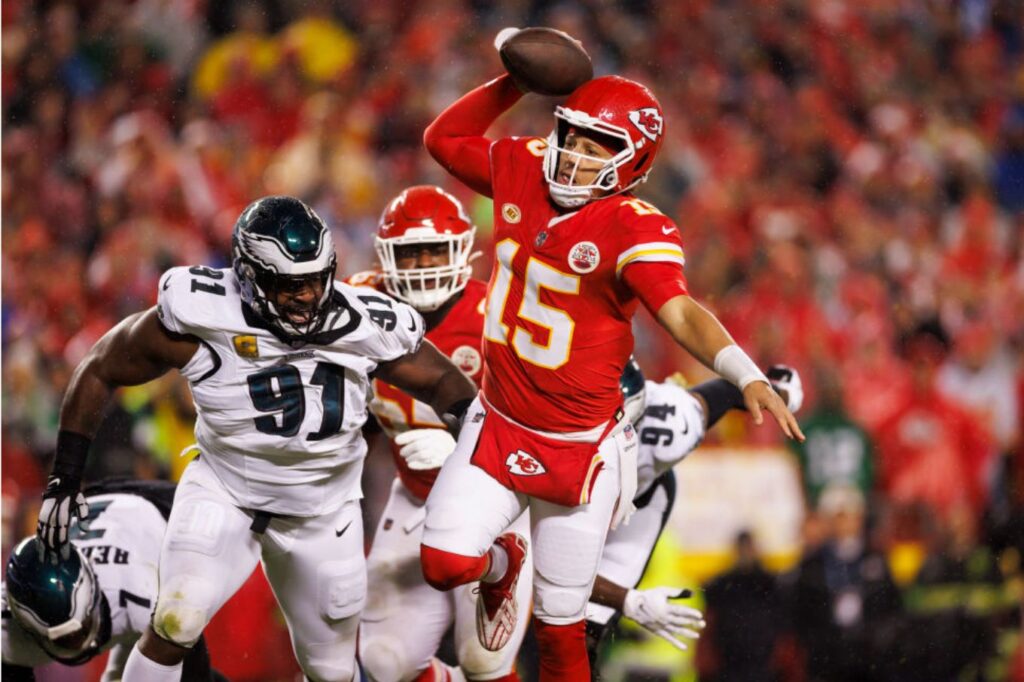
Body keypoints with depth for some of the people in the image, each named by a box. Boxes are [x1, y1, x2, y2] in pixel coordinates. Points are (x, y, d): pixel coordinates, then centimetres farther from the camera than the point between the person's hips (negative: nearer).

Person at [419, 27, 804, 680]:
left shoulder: (635, 229, -20)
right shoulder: (525, 170, -3)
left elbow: (681, 313, -33)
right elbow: (443, 138, 14)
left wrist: (749, 377, -50)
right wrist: (514, 83, 1)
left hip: (579, 448, -4)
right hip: (498, 426, 4)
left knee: (560, 628, 3)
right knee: (445, 562, -14)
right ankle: (501, 565, 23)